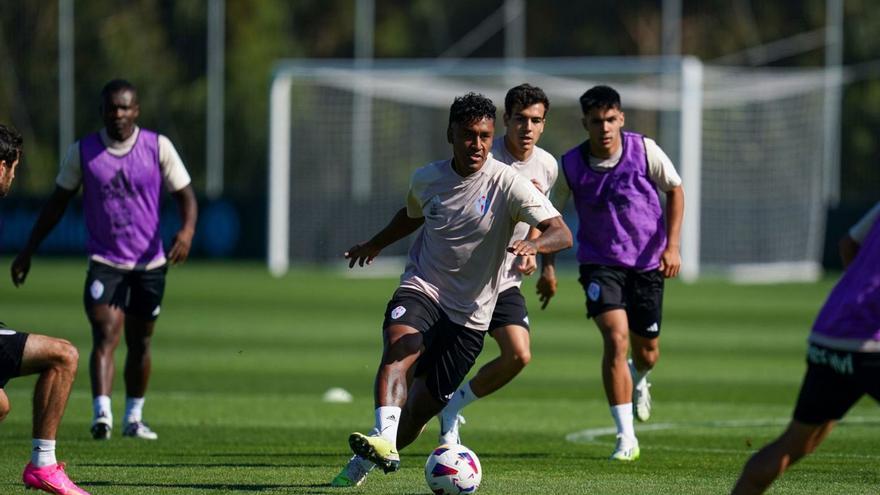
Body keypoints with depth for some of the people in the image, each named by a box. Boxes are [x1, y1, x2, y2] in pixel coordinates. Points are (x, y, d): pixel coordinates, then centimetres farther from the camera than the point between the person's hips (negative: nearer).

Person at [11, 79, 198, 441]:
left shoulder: (158, 147, -3)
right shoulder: (83, 152, -1)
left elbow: (185, 194, 0)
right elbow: (58, 202, 8)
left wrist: (187, 229, -22)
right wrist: (28, 250, 8)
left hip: (149, 263, 2)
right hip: (104, 263, -2)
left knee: (139, 342, 13)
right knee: (105, 336, -19)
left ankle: (133, 418, 28)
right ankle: (102, 415, -32)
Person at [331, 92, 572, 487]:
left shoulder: (508, 185, -11)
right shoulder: (426, 180, 2)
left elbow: (561, 233, -20)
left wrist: (532, 245, -42)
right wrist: (375, 244, 40)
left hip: (469, 315, -1)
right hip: (420, 290, 1)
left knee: (420, 410, 2)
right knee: (400, 347, -34)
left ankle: (362, 464, 27)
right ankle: (383, 442, -49)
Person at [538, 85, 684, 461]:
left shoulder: (644, 150, -12)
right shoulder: (570, 166, -11)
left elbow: (675, 190, 2)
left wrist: (672, 245, -6)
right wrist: (547, 266, -3)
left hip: (648, 262, 1)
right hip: (600, 262, -1)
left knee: (647, 352, 11)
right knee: (616, 339, -21)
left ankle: (638, 381, 53)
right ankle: (626, 437, -18)